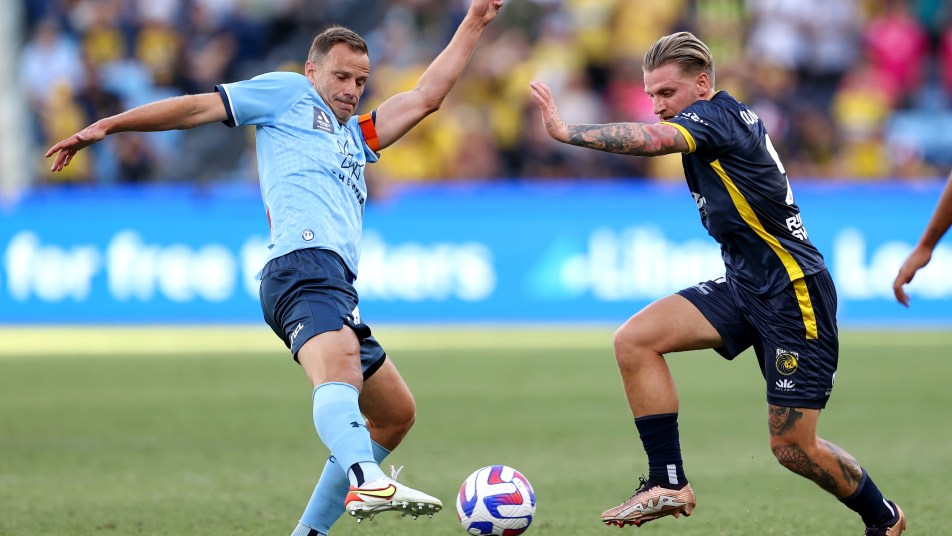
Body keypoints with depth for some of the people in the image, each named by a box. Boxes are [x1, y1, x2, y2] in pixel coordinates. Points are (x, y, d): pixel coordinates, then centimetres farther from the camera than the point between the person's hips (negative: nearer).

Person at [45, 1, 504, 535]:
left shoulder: (356, 137, 36)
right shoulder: (288, 93, 17)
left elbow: (426, 96, 38)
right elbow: (200, 107, 14)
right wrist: (108, 126, 9)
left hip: (339, 286, 9)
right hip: (304, 264, -9)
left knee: (396, 414, 13)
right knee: (340, 370, -35)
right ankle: (366, 481, -64)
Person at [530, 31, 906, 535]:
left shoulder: (717, 114, -17)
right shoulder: (736, 118, 10)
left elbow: (650, 139, -35)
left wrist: (566, 131, -32)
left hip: (793, 294, -9)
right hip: (744, 285, 9)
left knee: (792, 446, -4)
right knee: (634, 340, -9)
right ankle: (669, 484, -6)